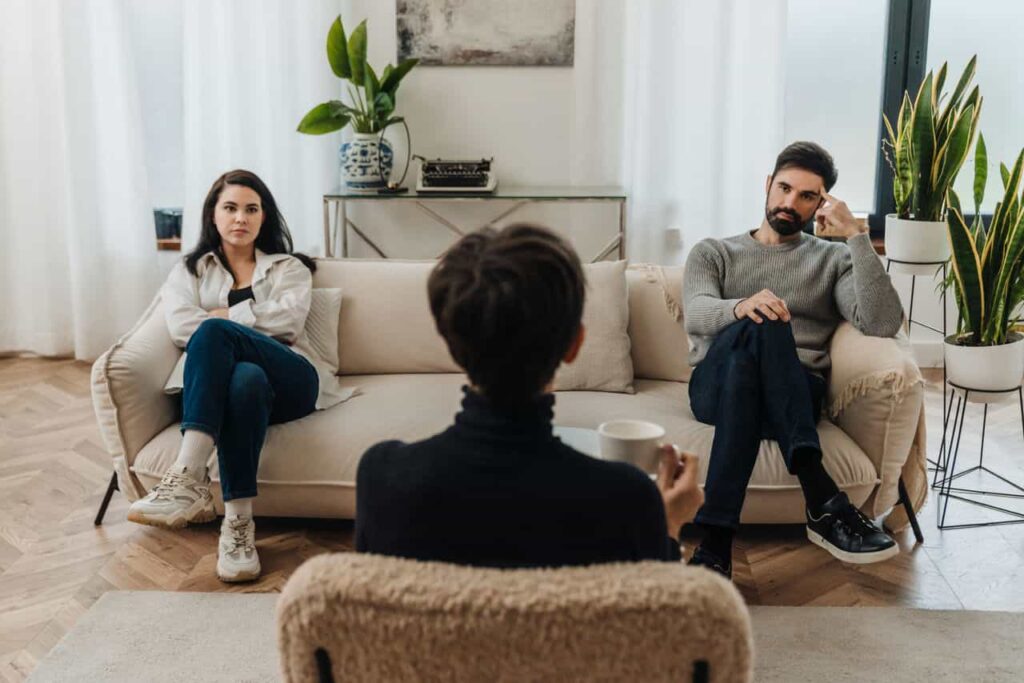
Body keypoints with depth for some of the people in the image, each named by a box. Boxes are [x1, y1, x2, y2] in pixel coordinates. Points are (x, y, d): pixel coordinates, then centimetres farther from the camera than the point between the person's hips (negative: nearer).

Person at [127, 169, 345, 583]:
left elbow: (288, 320, 2)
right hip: (219, 383, 1)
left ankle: (188, 479, -44)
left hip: (289, 383, -1)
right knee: (246, 378, -40)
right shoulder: (190, 270, 26)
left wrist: (223, 316, 3)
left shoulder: (289, 268, 25)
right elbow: (180, 326, 3)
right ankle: (238, 523, -46)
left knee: (212, 332, -33)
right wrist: (256, 327, -4)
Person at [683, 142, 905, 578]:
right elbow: (696, 315, -5)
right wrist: (742, 307, -30)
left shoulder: (833, 260, 20)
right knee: (759, 326, -36)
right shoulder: (713, 253, 20)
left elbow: (883, 324, -2)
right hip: (715, 385, 0)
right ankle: (823, 500, -46)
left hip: (798, 392, 0)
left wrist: (856, 235, -5)